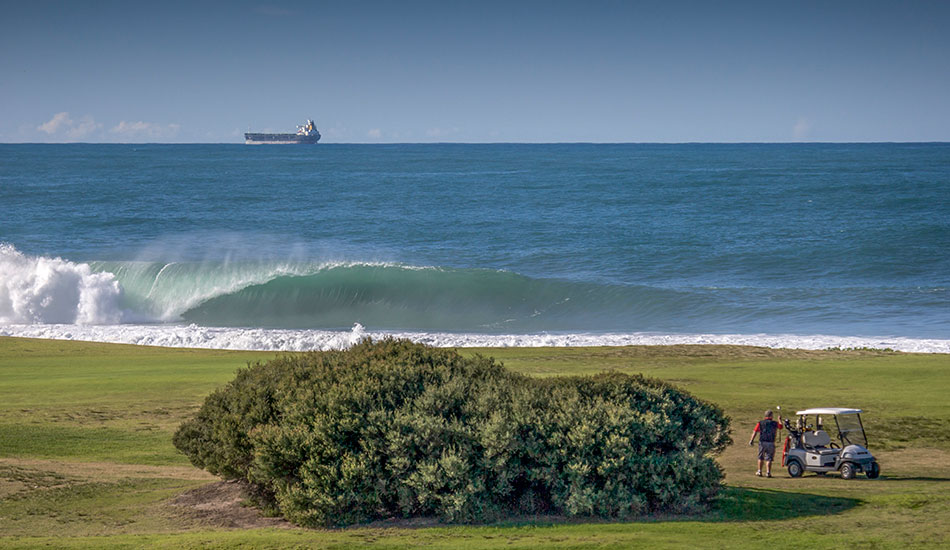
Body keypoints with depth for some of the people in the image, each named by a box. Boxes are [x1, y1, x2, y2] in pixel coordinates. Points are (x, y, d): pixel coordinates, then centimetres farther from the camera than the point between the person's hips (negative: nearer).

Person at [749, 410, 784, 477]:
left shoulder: (760, 423, 2)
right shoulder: (774, 423, 3)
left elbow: (755, 432, -6)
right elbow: (780, 426, 19)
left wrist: (751, 440, -8)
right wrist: (779, 419, 35)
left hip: (762, 442, 1)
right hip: (771, 443, -1)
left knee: (761, 457, 16)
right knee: (769, 459, 3)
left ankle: (759, 471, 21)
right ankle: (768, 472, -5)